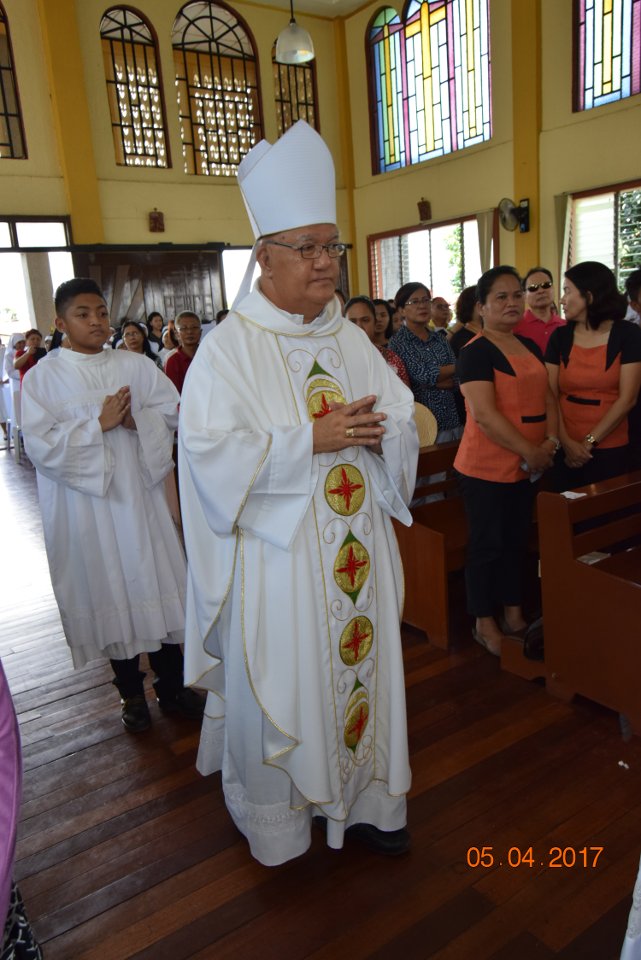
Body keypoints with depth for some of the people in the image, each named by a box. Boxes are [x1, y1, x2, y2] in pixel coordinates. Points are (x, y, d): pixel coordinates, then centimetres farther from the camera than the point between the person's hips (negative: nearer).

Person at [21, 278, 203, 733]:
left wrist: (136, 420, -15)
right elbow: (41, 444, -10)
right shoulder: (43, 377, -2)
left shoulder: (135, 364, 5)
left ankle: (172, 685, 23)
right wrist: (98, 424, -16)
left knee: (157, 584, 6)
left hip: (139, 494, 2)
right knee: (108, 594, 8)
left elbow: (174, 410, 2)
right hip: (83, 503, -1)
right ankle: (131, 691, 26)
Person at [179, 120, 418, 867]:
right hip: (276, 551, -5)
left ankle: (363, 799, 36)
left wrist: (375, 426, -14)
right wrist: (311, 438, -20)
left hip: (355, 546, 6)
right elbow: (209, 448, -18)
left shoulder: (350, 338, 8)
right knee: (280, 684, 7)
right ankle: (275, 816, 31)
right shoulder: (230, 347, -8)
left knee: (359, 664, 15)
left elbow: (404, 422, 9)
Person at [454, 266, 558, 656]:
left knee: (517, 540, 16)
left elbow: (548, 396, 10)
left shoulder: (530, 347, 12)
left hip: (527, 465, 7)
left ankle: (514, 615, 31)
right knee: (488, 544, 4)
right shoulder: (475, 352, -13)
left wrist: (551, 441, -8)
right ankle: (484, 623, 19)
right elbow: (484, 414, -21)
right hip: (487, 466, -7)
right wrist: (530, 451, -20)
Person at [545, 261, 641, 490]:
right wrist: (565, 441, -13)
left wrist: (589, 442, -12)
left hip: (610, 449, -2)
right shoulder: (560, 336, 3)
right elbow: (551, 395, -2)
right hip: (565, 449, 2)